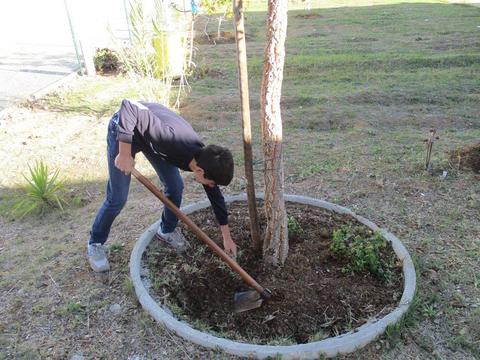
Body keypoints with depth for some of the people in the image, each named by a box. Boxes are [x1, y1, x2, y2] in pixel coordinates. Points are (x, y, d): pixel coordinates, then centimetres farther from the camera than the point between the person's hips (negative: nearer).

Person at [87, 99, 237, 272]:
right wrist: (125, 154, -36)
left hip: (151, 134, 6)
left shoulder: (204, 157, -19)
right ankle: (95, 244, 19)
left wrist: (227, 237, 2)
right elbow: (129, 106, -41)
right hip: (124, 130, -5)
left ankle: (167, 230, 30)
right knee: (117, 198, -5)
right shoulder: (171, 139, -41)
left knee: (175, 187, 3)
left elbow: (215, 195, -4)